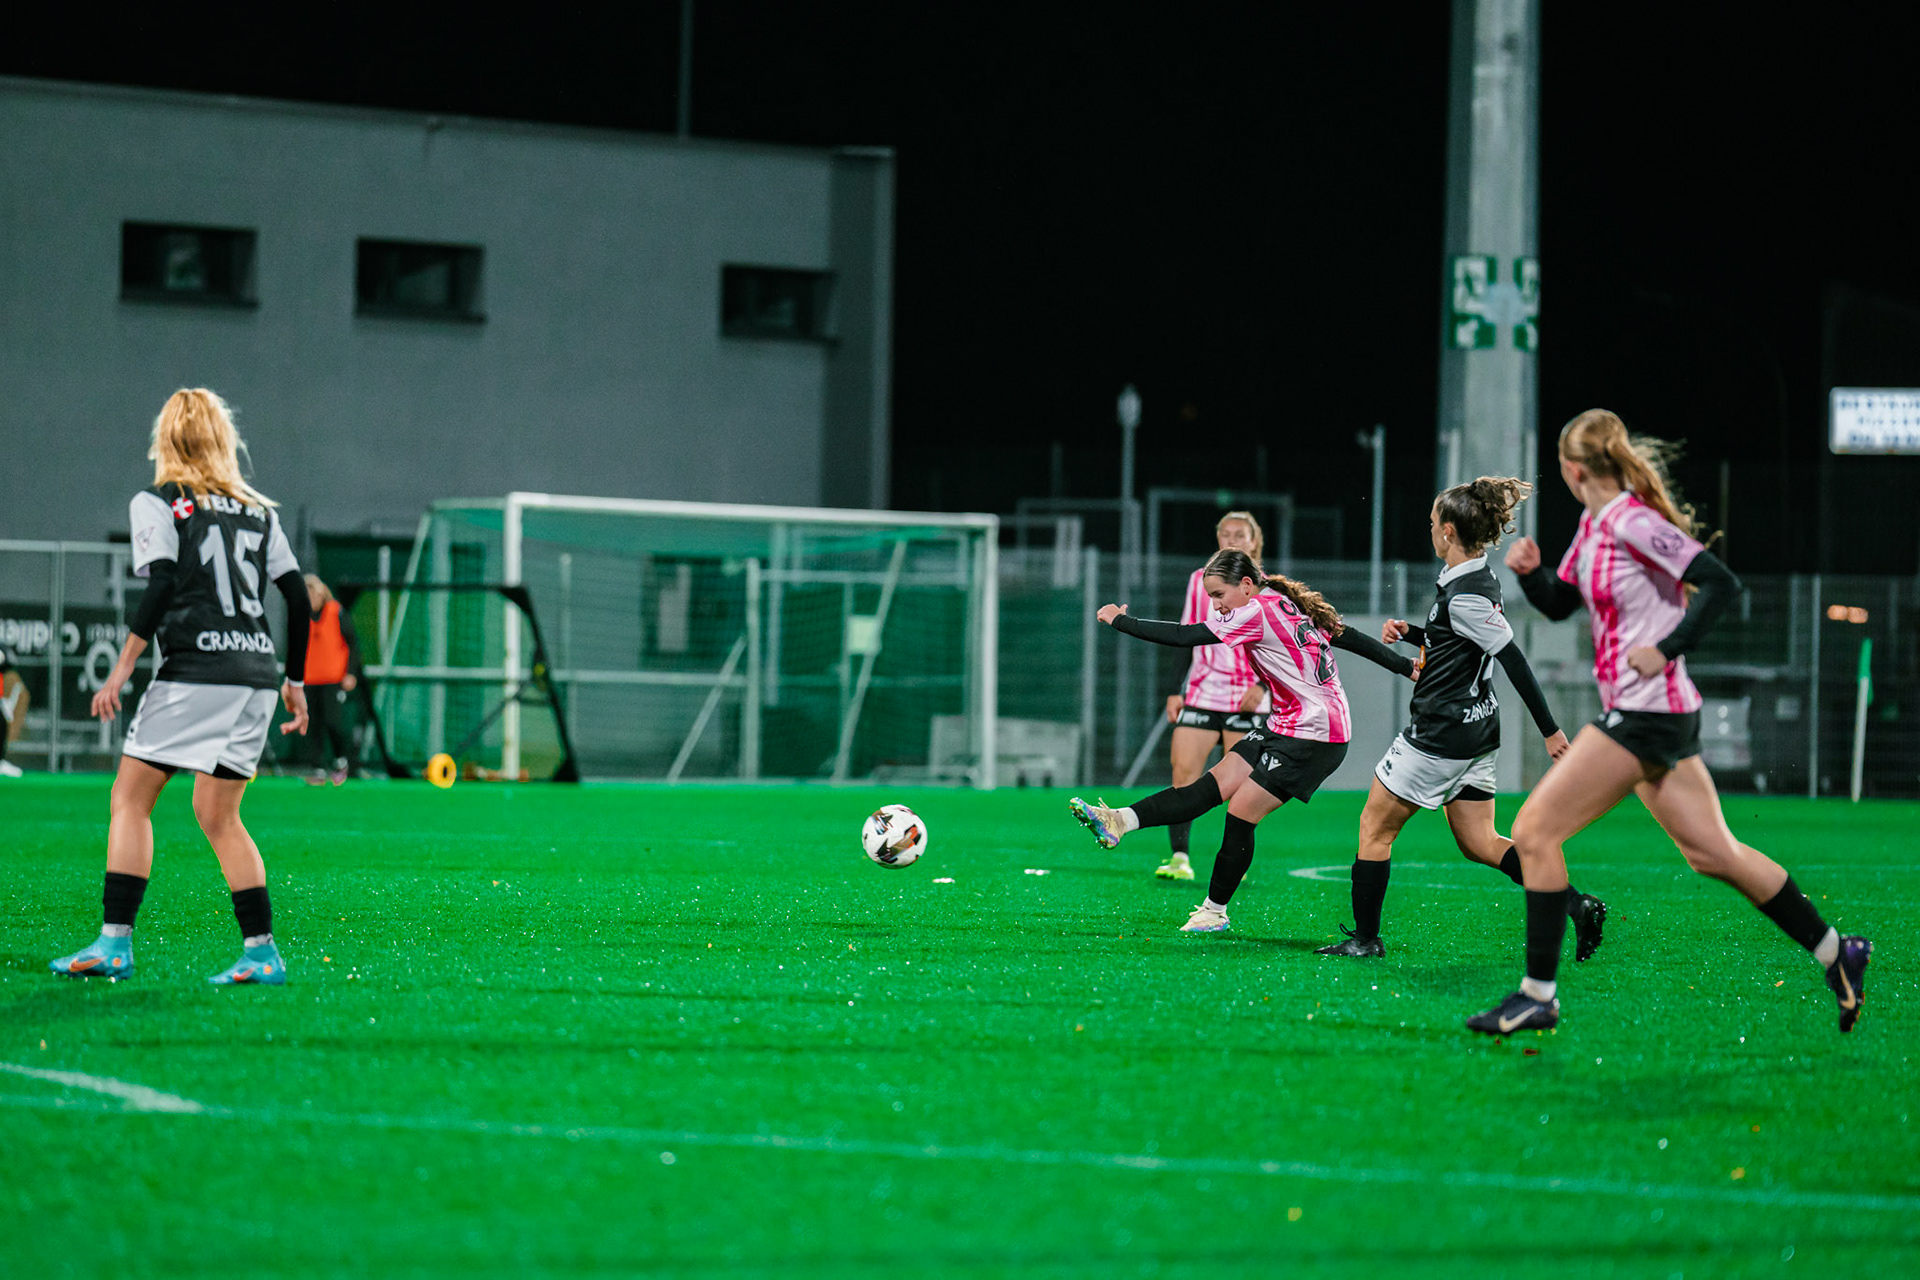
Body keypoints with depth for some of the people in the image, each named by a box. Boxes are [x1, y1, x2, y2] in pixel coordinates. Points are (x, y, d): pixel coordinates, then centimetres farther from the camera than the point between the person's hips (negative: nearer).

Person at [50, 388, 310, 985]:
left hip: (194, 670, -5)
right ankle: (262, 952, 2)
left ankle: (115, 941, -5)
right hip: (256, 673, 5)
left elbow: (160, 587, -11)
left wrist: (121, 671, -10)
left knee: (130, 798, 3)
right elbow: (298, 599, 13)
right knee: (218, 814, 11)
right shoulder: (259, 511, 15)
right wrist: (295, 683, 21)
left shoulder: (156, 504, 1)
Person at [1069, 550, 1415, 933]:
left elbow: (1183, 636, -18)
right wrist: (1406, 667, 21)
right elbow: (1352, 638, 13)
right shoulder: (1290, 606, 10)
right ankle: (1118, 822, -16)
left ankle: (1215, 912, 6)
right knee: (1212, 786, -4)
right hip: (1284, 728, 10)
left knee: (1240, 814, -5)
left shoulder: (1257, 613, -18)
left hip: (1314, 738, -10)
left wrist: (1120, 620, -9)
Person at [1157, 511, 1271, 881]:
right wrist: (1175, 691, 8)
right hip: (1200, 694, 2)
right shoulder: (1200, 580, 10)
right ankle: (1180, 859, -10)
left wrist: (1262, 685, -11)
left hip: (1245, 700, -2)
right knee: (1183, 771, -11)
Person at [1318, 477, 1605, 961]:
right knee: (1478, 843, 11)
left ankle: (1365, 937, 10)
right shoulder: (1477, 579, 9)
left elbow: (1514, 660, -23)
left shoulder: (1465, 594, -21)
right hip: (1476, 730, 10)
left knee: (1374, 828, 4)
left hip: (1441, 734, -10)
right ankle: (1576, 905, 1)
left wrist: (1550, 730, -23)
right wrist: (1410, 633, 12)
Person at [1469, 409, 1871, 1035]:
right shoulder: (1594, 525, 11)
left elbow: (1721, 582, -21)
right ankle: (1837, 954, 21)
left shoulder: (1633, 523, -16)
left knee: (1534, 831, -9)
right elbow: (1558, 604, 22)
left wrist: (1665, 650, -20)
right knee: (1712, 852, 15)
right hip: (1643, 712, 10)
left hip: (1646, 713, -10)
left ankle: (1538, 995, -6)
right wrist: (1529, 571, 2)